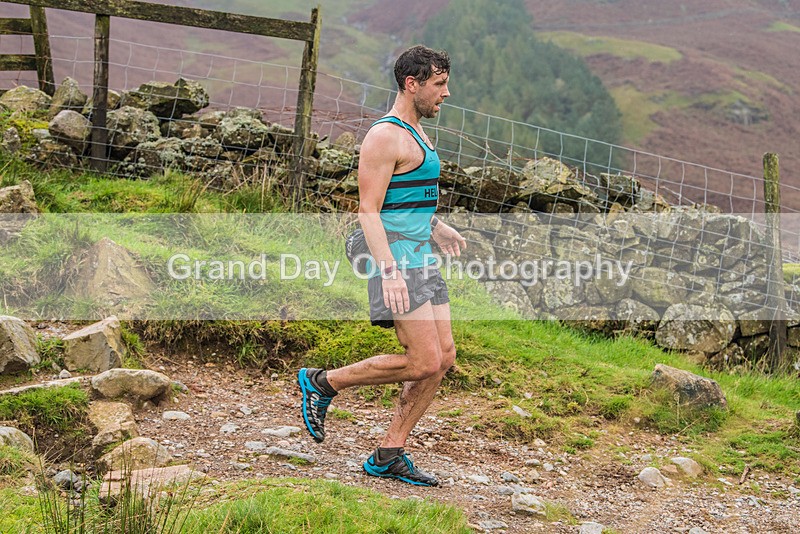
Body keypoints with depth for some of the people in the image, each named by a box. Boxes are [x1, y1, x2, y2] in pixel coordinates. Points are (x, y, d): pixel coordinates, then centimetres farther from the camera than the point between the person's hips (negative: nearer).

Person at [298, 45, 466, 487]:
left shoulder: (415, 131, 18)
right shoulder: (385, 136, -13)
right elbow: (368, 210, -19)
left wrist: (436, 228, 22)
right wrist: (389, 270, -27)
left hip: (422, 259, 10)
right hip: (397, 260, -10)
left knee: (444, 357, 4)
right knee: (424, 363, -13)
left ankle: (389, 455, 10)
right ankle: (322, 383, 4)